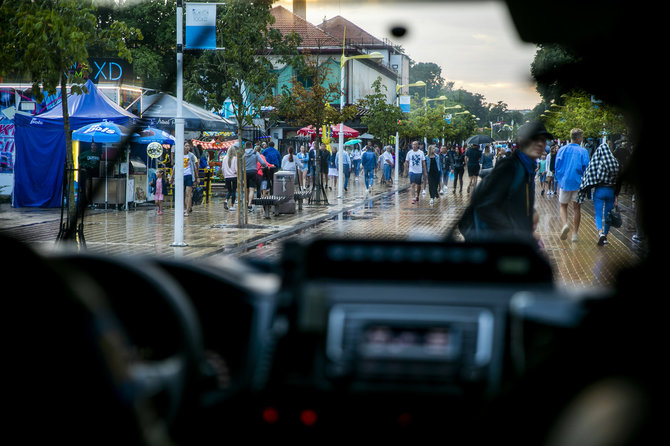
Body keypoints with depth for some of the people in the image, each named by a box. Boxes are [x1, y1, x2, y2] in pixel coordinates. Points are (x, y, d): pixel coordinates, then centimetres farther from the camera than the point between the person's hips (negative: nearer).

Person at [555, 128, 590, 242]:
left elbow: (557, 167, 5)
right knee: (577, 208, 8)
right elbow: (586, 167, -6)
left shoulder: (562, 150, 2)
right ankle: (575, 234, 9)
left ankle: (565, 224, -13)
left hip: (564, 182, 1)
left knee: (563, 206, 15)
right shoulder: (583, 151, -4)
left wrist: (559, 180, 17)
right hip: (578, 183, -1)